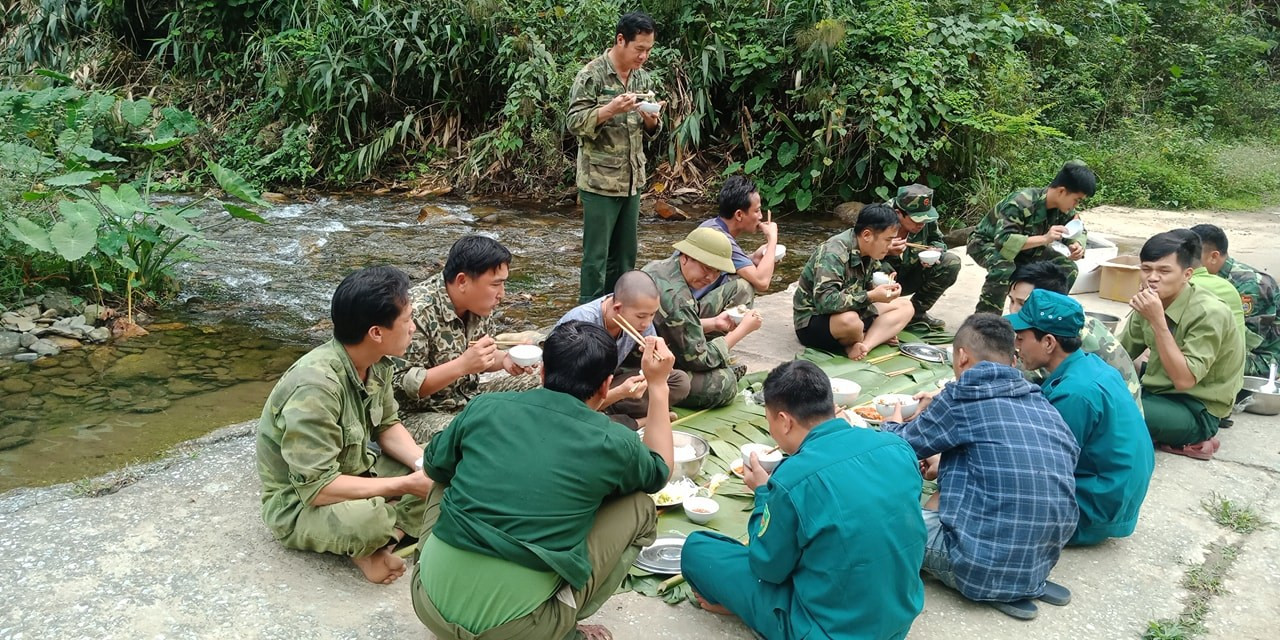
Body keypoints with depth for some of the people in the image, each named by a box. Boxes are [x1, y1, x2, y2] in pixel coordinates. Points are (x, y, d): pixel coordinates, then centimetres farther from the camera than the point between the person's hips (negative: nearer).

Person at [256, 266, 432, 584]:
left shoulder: (377, 363, -9)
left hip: (352, 473, 8)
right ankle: (364, 545, -5)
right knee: (366, 519, -37)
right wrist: (406, 485, -28)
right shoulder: (315, 386, -32)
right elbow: (317, 487, -32)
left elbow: (387, 425, 6)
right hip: (298, 504, -8)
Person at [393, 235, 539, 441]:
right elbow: (401, 385, -25)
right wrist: (463, 365, -34)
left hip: (470, 397, 8)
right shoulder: (417, 312, -24)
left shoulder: (478, 304, -1)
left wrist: (504, 359, -8)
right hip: (423, 414, -8)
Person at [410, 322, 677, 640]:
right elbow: (659, 472, 19)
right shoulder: (613, 442, -5)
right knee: (639, 509, 11)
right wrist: (657, 385, 22)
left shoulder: (485, 407, 1)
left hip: (431, 603, 3)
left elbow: (434, 466, 21)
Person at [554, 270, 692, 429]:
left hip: (608, 384, 5)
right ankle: (639, 422, -13)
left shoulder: (637, 316, -16)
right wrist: (621, 392, -44)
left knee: (680, 381, -9)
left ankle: (608, 413, -12)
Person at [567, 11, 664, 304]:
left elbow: (649, 132, 14)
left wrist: (652, 119, -9)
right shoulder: (592, 75, -10)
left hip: (632, 180, 6)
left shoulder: (644, 78, 9)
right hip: (600, 180, -6)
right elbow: (574, 123, -13)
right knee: (597, 255, 0)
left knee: (625, 253, 13)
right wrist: (611, 109, -25)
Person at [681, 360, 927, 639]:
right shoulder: (898, 448, -7)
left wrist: (763, 492, 5)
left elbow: (768, 566, -9)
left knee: (696, 548, 4)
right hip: (901, 617, 6)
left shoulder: (793, 478, -24)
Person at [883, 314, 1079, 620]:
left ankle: (994, 589, 0)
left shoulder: (964, 395, -11)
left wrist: (892, 425, 25)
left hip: (983, 566, -7)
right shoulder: (1045, 407, 7)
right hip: (1042, 560, 8)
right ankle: (1029, 582, 10)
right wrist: (946, 463, 30)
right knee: (937, 501, 26)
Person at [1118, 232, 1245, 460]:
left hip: (1197, 410, -7)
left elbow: (1184, 380, -27)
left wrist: (1158, 321, -31)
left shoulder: (1208, 313, -21)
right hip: (1157, 391, 7)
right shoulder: (1153, 302, -2)